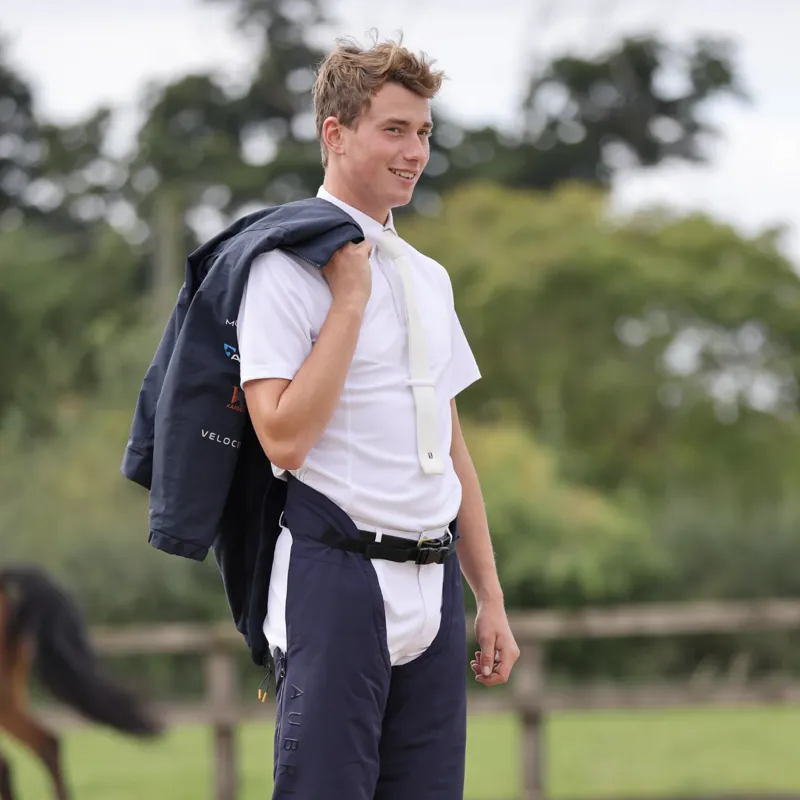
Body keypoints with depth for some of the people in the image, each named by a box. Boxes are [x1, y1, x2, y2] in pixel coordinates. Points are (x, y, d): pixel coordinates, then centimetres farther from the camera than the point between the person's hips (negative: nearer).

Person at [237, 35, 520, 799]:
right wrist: (351, 298, -14)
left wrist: (490, 598, 18)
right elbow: (285, 437, -18)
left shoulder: (428, 277, 16)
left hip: (432, 588, 7)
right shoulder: (287, 269, -7)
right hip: (336, 582, -7)